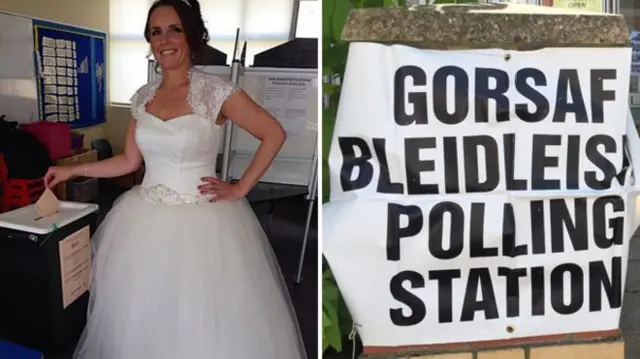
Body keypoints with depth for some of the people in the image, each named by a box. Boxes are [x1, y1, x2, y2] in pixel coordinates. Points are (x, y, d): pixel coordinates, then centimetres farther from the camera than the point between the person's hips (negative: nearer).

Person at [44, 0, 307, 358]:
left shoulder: (216, 91, -11)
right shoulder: (143, 97, 6)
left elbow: (274, 134, -10)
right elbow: (130, 161, 12)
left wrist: (241, 188, -10)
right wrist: (72, 171, 11)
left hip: (202, 221, -5)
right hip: (146, 220, 5)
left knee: (202, 324, 5)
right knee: (143, 320, 15)